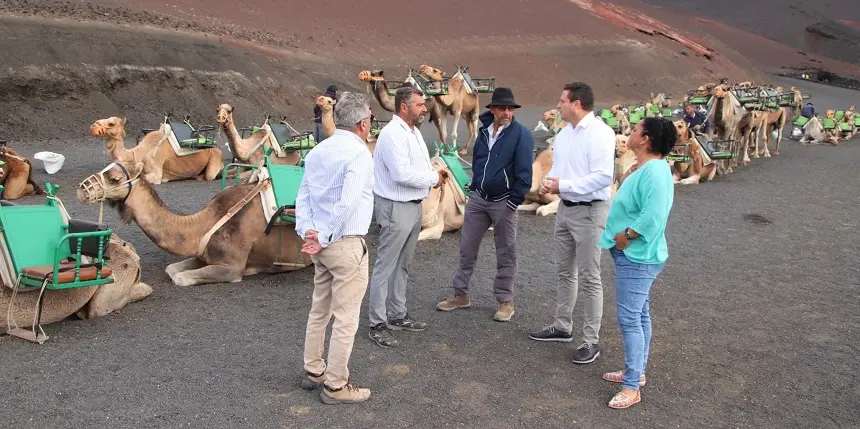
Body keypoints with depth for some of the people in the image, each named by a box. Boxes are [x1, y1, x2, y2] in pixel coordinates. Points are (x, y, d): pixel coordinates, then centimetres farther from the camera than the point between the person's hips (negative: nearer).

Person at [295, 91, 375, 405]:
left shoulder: (318, 151, 10)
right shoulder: (359, 153, -15)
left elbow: (303, 195, 7)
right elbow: (347, 203, -23)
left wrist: (307, 231, -2)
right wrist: (324, 239, -16)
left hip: (322, 242, 9)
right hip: (346, 245, -8)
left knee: (319, 310, 19)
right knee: (346, 318, 1)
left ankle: (313, 371, 31)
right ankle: (335, 385, 10)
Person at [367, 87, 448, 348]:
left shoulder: (414, 132, 12)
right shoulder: (393, 134, -19)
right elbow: (402, 174, -27)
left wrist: (435, 174, -1)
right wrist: (434, 178, -15)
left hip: (414, 205, 10)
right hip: (396, 207, -10)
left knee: (402, 265, 18)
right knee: (386, 266, -2)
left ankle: (397, 315, 30)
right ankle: (377, 325, 6)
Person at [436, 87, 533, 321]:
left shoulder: (521, 134, -10)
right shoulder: (484, 130, 8)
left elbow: (524, 172, -13)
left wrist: (514, 201, -14)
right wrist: (473, 186, 15)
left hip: (503, 202, -5)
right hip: (477, 198, 6)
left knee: (506, 254, 6)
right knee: (467, 248, 9)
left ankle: (506, 300, 18)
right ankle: (460, 294, 21)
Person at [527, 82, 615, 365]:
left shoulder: (600, 133, -18)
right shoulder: (564, 132, 8)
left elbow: (603, 177, -25)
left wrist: (562, 185, -21)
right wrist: (549, 181, -5)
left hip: (589, 212, -8)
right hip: (565, 208, 9)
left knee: (589, 277, 0)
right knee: (565, 272, 18)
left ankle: (591, 341, 11)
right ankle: (562, 327, 33)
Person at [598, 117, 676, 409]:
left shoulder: (654, 172, -22)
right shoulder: (647, 168, 11)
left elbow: (653, 217, -31)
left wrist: (627, 235, -20)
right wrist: (621, 236, 9)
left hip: (637, 257, -11)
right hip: (634, 255, 11)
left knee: (629, 319, -6)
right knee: (639, 315, 19)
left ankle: (632, 388, 2)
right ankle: (637, 371, 32)